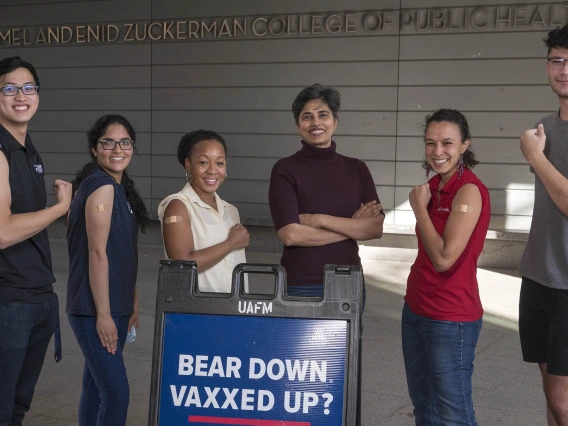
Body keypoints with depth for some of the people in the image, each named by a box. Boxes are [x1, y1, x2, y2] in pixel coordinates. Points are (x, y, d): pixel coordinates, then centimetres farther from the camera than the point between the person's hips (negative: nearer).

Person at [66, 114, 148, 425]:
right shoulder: (102, 185, -14)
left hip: (115, 305, 9)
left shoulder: (119, 187, 13)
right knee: (116, 393, -7)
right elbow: (97, 253, -18)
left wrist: (130, 303, 14)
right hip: (96, 308, -9)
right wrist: (103, 314, -19)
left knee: (96, 388, 16)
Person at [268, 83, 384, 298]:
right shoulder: (285, 169, -7)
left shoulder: (357, 168, 5)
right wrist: (353, 226, -10)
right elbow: (290, 235, -16)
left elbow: (376, 228, -5)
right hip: (302, 285, -3)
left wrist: (321, 220, -15)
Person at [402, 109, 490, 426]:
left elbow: (444, 257, -24)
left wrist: (419, 206, -15)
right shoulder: (435, 185, 8)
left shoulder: (469, 190, -17)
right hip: (416, 310, 9)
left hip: (451, 320, -9)